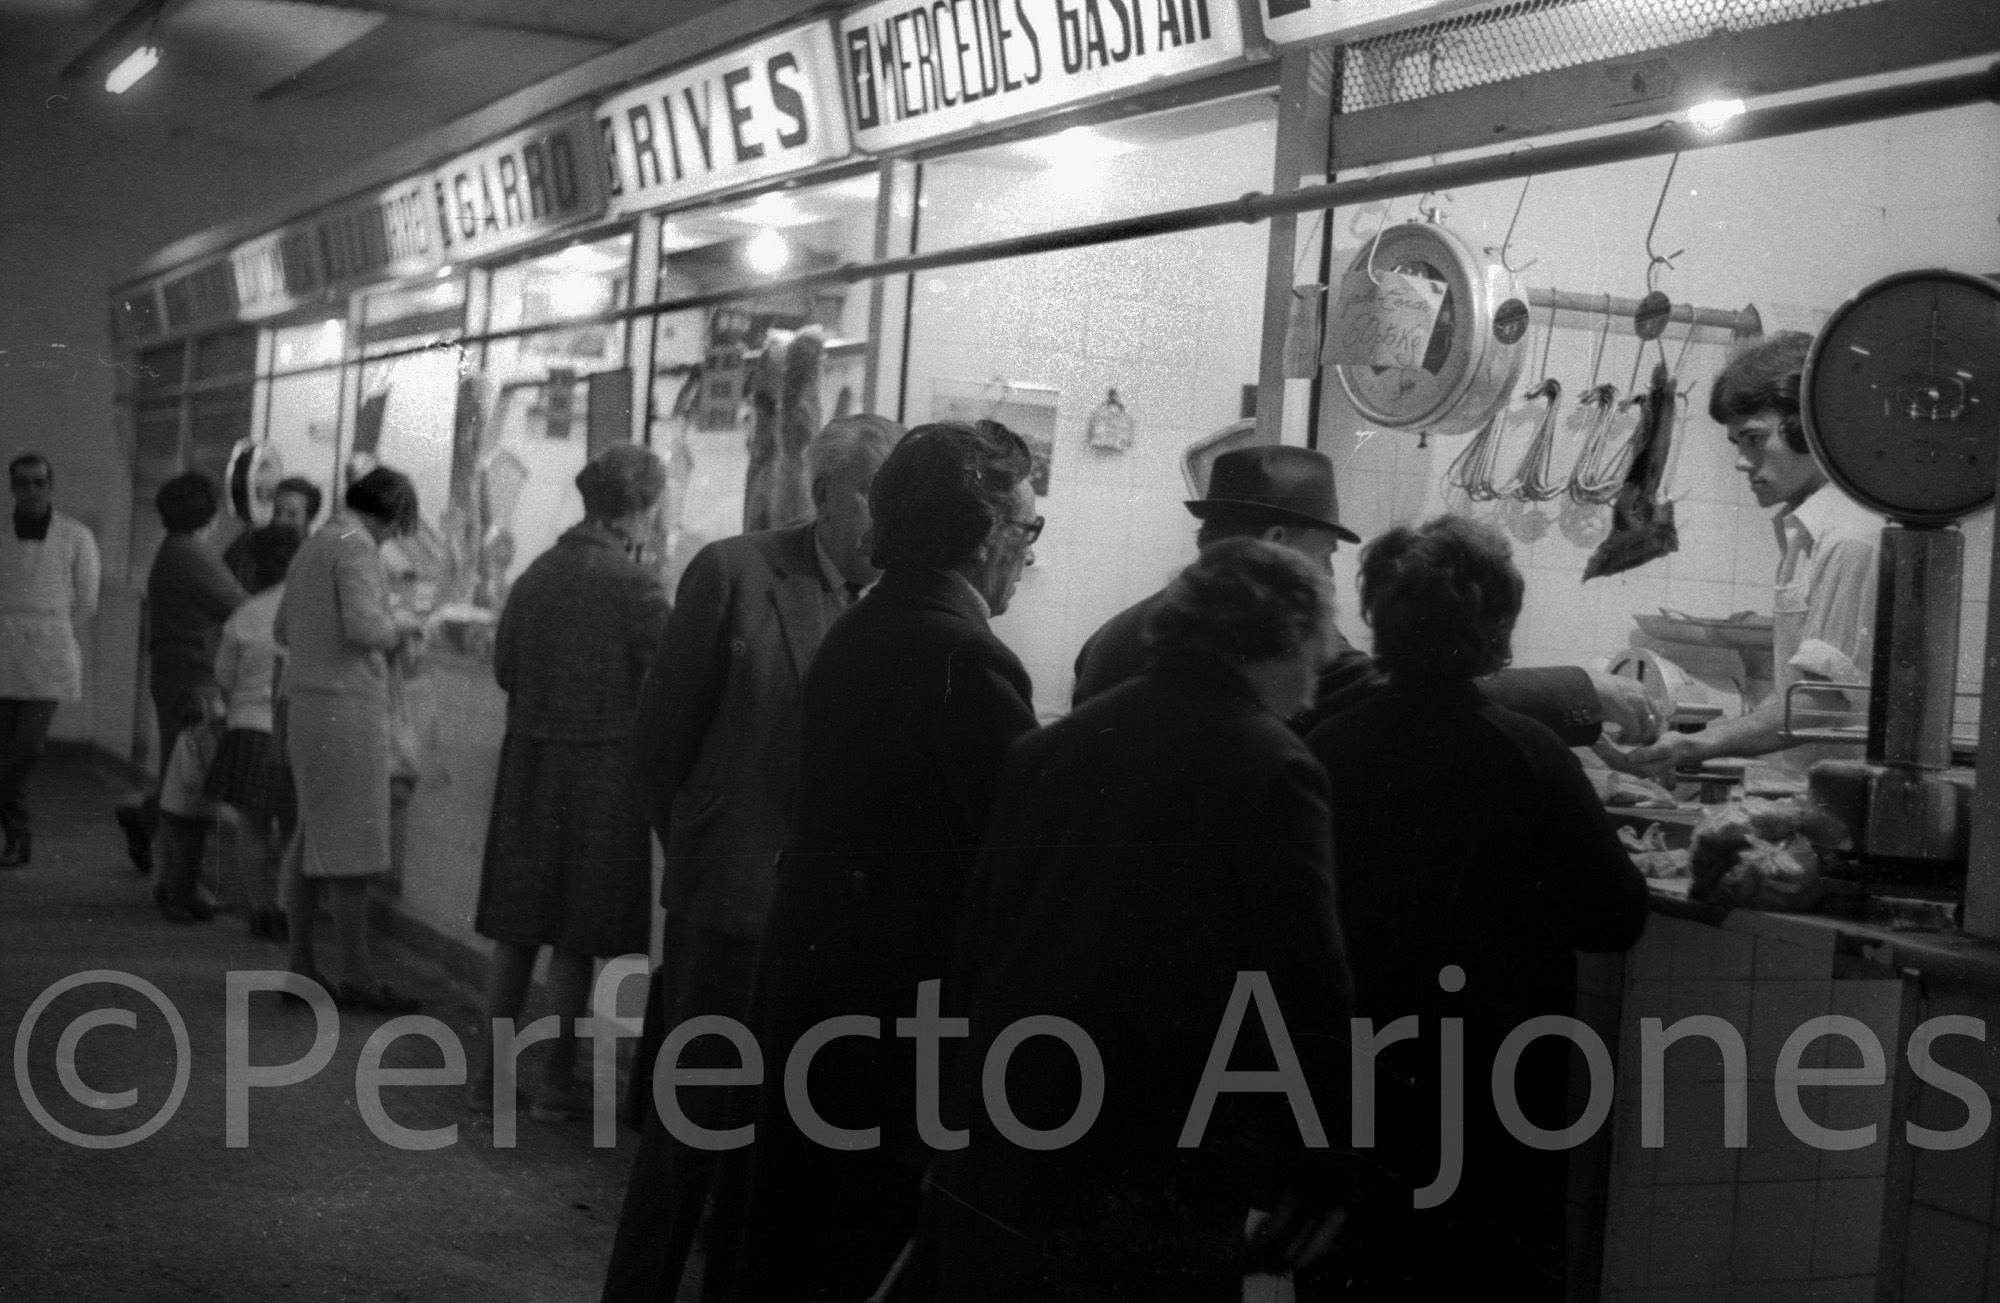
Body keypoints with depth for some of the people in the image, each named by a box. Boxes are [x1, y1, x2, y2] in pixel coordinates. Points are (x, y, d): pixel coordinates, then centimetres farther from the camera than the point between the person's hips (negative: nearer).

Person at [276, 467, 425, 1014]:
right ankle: (357, 976, -5)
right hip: (348, 706, -9)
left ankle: (301, 967, 14)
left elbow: (282, 630, 23)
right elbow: (363, 625, -23)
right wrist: (396, 632, -4)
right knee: (351, 843, -7)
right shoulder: (356, 547, -11)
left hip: (305, 703, 9)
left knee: (310, 840, 11)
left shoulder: (313, 546, 18)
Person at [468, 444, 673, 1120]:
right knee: (576, 936, 5)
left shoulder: (534, 575, 4)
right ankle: (556, 1082, 12)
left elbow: (504, 669, 10)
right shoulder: (632, 582, -13)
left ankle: (487, 1071, 18)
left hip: (527, 761, 5)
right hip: (600, 769, -5)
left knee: (516, 928, 13)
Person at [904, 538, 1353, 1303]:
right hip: (1159, 1178, -5)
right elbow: (1305, 992, -13)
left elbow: (974, 952, 10)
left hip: (995, 1153, 5)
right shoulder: (1270, 768, -11)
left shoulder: (1048, 747, 6)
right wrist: (1319, 1175, -3)